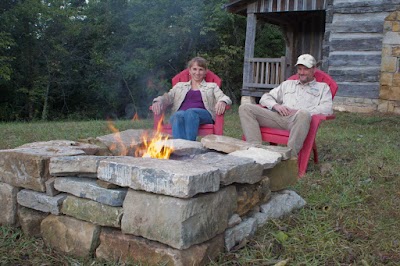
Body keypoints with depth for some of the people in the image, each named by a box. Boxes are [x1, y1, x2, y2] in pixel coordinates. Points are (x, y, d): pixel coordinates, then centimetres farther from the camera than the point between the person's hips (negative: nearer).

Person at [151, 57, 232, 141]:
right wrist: (157, 101, -6)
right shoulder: (180, 86, 32)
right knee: (179, 115, -37)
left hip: (203, 114, -1)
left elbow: (224, 98, 12)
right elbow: (167, 97, 20)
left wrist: (222, 102, -15)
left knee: (190, 112, -37)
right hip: (180, 114, 1)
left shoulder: (212, 86, 28)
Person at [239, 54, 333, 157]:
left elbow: (327, 109, 3)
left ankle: (291, 156, -41)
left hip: (298, 120, -4)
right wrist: (275, 105, 2)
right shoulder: (287, 84, 34)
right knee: (245, 108, -16)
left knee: (303, 114, -42)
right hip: (279, 117, 4)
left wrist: (299, 111, -9)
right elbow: (266, 97, 27)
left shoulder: (323, 87, 22)